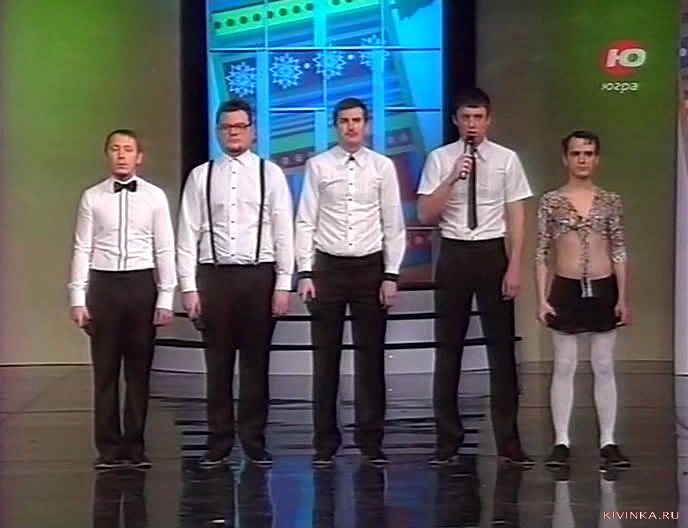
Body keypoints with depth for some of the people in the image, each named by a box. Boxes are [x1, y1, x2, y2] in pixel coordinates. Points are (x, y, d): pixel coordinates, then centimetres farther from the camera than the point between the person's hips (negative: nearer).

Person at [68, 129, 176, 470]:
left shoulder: (155, 197, 2)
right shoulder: (92, 197, 3)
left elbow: (165, 250, 1)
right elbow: (82, 249, 2)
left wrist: (166, 299, -3)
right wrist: (78, 299, -2)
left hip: (141, 285, 0)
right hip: (104, 285, 0)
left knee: (139, 370, 7)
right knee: (105, 370, 5)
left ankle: (135, 446, 17)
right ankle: (109, 447, 14)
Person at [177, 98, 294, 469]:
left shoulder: (270, 174, 3)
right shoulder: (201, 176, 5)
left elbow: (283, 231, 2)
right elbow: (188, 233, 4)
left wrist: (283, 284, -4)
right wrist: (188, 286, -2)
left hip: (258, 274, -1)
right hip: (213, 275, 1)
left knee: (256, 361, 6)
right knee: (217, 362, 6)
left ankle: (254, 441, 16)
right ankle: (219, 442, 16)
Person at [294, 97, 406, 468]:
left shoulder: (383, 167, 2)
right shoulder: (318, 166, 1)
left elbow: (393, 224, 3)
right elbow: (305, 222, 1)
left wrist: (391, 274, -2)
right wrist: (305, 273, -6)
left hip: (370, 267, 0)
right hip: (328, 266, 0)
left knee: (370, 357, 5)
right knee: (325, 357, 5)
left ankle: (370, 440, 15)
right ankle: (325, 442, 14)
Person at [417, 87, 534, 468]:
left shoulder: (506, 159, 0)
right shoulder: (440, 159, 0)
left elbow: (516, 216, 1)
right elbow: (425, 214, -4)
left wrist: (514, 266, -6)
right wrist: (452, 178, -16)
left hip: (492, 254, 0)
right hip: (453, 254, 1)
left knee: (501, 348, 3)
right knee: (448, 349, 7)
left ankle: (508, 442, 12)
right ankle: (447, 441, 17)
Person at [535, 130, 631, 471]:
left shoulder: (610, 201, 4)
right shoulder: (551, 201, 1)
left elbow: (619, 251, 5)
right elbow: (542, 253, 1)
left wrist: (623, 297, 0)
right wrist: (542, 297, -5)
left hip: (603, 289, 1)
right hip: (566, 289, -1)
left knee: (604, 367, 5)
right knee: (564, 367, 4)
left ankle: (608, 442, 11)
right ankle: (561, 442, 10)